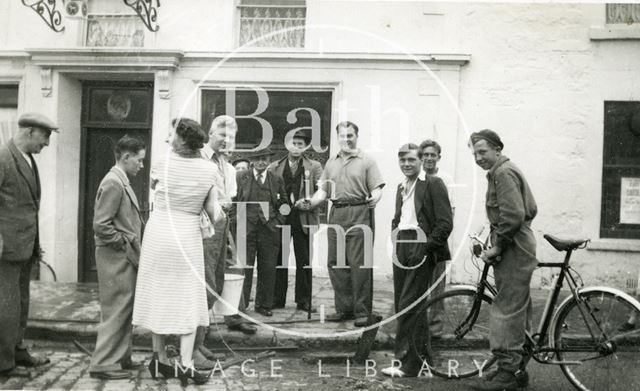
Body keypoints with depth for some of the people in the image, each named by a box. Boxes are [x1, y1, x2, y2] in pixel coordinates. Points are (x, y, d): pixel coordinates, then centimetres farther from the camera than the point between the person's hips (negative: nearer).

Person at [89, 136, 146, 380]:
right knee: (116, 310, -3)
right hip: (117, 257, -10)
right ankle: (103, 364, 6)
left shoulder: (122, 182, 14)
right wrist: (124, 243, -15)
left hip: (126, 257, 10)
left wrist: (132, 245, 12)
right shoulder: (113, 183, -16)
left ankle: (120, 357, 26)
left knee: (124, 310, 16)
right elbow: (100, 225, -22)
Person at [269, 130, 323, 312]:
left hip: (304, 218, -1)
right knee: (279, 259, 3)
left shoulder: (314, 167, 8)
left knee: (304, 261, 2)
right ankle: (277, 299, 13)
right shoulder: (274, 167, 12)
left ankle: (304, 300, 11)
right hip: (280, 217, 1)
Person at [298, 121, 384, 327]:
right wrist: (310, 203, -2)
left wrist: (373, 199, -24)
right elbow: (323, 190, 15)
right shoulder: (331, 163, 18)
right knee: (335, 263, 6)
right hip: (336, 215, 5)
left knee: (359, 263, -7)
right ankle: (344, 308, 18)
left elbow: (377, 188, -3)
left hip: (360, 215, -5)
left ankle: (362, 311, 2)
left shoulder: (367, 161, 4)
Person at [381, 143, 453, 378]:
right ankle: (420, 355, 21)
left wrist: (427, 246, -16)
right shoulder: (401, 187, 19)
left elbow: (445, 223, -11)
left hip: (421, 250, -8)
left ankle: (408, 362, -2)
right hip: (401, 248, 8)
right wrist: (395, 240, 11)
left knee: (409, 306, -9)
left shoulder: (433, 184, -5)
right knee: (401, 305, 10)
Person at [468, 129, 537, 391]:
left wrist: (497, 247, -16)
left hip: (512, 251, -11)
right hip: (517, 248, 11)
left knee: (506, 310, -8)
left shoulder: (503, 173, -12)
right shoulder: (508, 170, 21)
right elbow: (530, 210, 25)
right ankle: (517, 369, 23)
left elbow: (513, 216, -23)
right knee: (517, 310, 14)